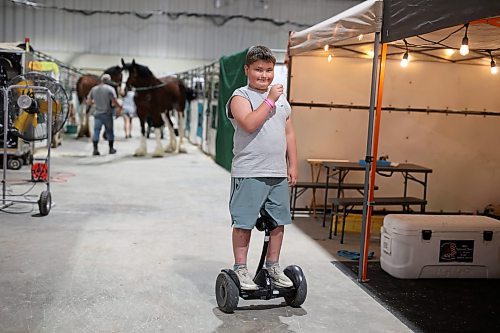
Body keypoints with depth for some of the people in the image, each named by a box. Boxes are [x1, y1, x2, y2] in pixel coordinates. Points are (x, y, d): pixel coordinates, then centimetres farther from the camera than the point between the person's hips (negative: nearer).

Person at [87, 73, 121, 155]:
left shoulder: (94, 89, 6)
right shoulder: (110, 89, -7)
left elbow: (88, 102, 10)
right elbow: (115, 102, -15)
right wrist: (119, 107, 4)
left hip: (97, 114, 3)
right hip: (107, 114, -3)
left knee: (96, 131, 3)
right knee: (109, 131, 10)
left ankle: (95, 149, -4)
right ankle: (111, 148, 20)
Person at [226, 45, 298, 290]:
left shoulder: (281, 99, 17)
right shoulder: (240, 96, -4)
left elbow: (289, 134, 19)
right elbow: (249, 124, -22)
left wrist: (292, 165, 14)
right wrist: (270, 100, -17)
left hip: (278, 173, 6)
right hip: (249, 173, -6)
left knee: (278, 221, 11)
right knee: (244, 223, 0)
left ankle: (273, 267, 26)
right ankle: (240, 269, 13)